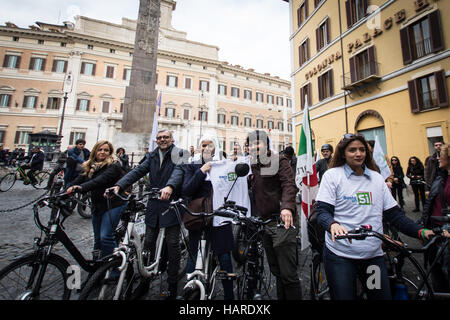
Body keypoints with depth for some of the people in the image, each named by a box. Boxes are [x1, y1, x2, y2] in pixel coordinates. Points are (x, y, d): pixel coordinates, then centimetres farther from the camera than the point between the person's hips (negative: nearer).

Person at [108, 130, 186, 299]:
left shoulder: (179, 154, -3)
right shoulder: (152, 156, 11)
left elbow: (179, 171, -23)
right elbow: (137, 171, 1)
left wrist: (170, 186, -42)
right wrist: (119, 185, -15)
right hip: (154, 205, 5)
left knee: (172, 244, 2)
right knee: (148, 242, 14)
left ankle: (173, 284, 20)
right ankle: (145, 280, 33)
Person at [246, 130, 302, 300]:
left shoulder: (279, 161, -3)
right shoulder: (252, 166, 16)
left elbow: (289, 185, -16)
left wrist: (287, 207, -31)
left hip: (282, 220, -6)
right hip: (264, 223, 7)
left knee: (288, 274, -2)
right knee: (276, 272, 17)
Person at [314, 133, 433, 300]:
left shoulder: (377, 178, 9)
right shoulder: (332, 175, -5)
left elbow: (395, 213, 9)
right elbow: (322, 211, -12)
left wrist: (420, 231, -7)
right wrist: (333, 224, -32)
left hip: (374, 255, 5)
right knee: (344, 296, 4)